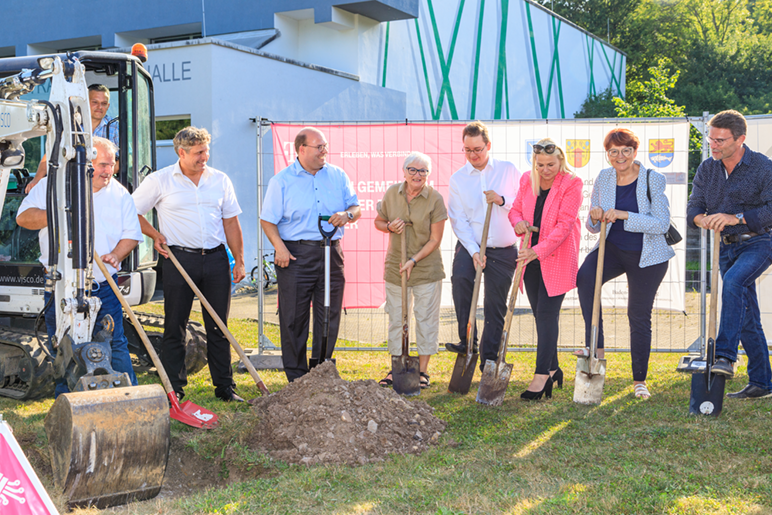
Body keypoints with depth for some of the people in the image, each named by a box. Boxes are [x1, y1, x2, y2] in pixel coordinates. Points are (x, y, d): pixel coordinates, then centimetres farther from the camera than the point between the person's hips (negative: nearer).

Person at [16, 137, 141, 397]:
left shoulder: (119, 194, 7)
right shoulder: (52, 185, 2)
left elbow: (131, 235, 9)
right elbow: (23, 217, -2)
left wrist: (116, 255, -11)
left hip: (104, 287, 1)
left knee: (114, 344, 0)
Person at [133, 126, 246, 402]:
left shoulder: (220, 180, 9)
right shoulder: (159, 181, 0)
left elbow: (231, 222, 12)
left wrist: (239, 261, 9)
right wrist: (155, 235, -3)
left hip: (216, 258, 3)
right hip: (179, 258, -2)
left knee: (219, 327, 6)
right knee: (175, 327, 2)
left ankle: (225, 387, 14)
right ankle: (174, 390, 11)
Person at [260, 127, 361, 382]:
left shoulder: (338, 176, 10)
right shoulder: (281, 180, 1)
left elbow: (356, 208, 14)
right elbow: (268, 220, 0)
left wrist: (347, 214, -9)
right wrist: (280, 247, -13)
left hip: (331, 254, 3)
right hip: (295, 255, -3)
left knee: (329, 318, 7)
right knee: (294, 319, 1)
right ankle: (297, 378, 11)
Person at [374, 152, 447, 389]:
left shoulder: (435, 199, -10)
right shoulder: (391, 193, -1)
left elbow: (434, 240, -9)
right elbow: (378, 221, 13)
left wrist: (414, 260, -17)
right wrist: (389, 227, -10)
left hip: (427, 268, -3)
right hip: (395, 267, 3)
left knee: (426, 318, 3)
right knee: (396, 318, 9)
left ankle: (423, 370, 14)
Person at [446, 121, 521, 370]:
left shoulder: (508, 170, 3)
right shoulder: (457, 179, 2)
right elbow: (458, 220, -4)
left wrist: (502, 200, -17)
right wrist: (473, 251, -15)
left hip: (503, 250, 1)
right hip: (470, 246, 0)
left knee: (496, 307, 3)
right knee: (460, 279, -29)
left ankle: (489, 360, 15)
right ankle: (467, 341, -18)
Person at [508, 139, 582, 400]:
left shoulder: (571, 184, -11)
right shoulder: (527, 180, 5)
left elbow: (564, 225, -18)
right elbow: (515, 209, 15)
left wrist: (539, 251, -27)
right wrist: (518, 222, -10)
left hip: (557, 259, -5)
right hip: (531, 258, 6)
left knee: (547, 313, -9)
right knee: (541, 314, 10)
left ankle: (541, 376, -7)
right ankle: (552, 369, 22)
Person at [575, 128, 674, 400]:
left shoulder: (653, 180, -11)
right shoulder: (603, 178, 0)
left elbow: (661, 223, -20)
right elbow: (593, 227, 7)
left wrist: (623, 215, -28)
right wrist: (595, 217, -18)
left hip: (647, 256, -3)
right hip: (613, 249, 3)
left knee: (639, 315, 4)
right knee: (584, 277, -28)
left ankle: (640, 380, 21)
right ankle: (596, 346, -20)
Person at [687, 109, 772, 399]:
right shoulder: (706, 169, 4)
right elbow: (693, 207, 3)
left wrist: (736, 218, -28)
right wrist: (702, 219, -20)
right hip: (727, 247, 6)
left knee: (733, 282, -34)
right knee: (746, 317, 8)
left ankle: (725, 356, -33)